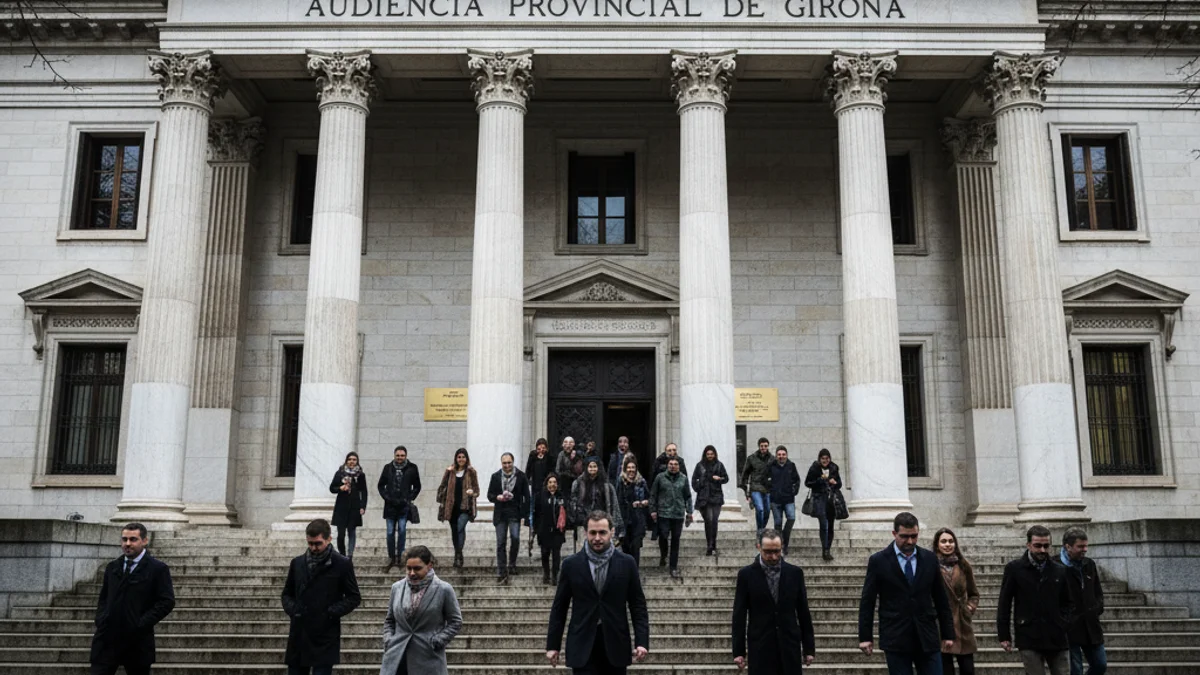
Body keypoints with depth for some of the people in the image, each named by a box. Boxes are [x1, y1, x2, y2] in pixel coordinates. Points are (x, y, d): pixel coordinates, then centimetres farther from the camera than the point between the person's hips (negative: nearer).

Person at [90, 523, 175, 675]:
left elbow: (167, 601, -9)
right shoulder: (112, 567, 13)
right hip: (107, 639, 4)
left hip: (137, 641, -4)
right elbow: (103, 598, 19)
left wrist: (141, 625, -14)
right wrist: (100, 621, 2)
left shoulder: (158, 569, -4)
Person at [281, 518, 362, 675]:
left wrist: (331, 613, -11)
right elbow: (287, 593, 20)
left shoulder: (342, 565, -3)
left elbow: (354, 597, 1)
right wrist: (292, 609, 0)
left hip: (325, 638, -4)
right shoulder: (297, 563, 9)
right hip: (298, 636, 4)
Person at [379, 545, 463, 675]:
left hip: (428, 660, -3)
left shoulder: (444, 590, -4)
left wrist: (438, 641, -9)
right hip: (397, 658, 3)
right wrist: (388, 640, 2)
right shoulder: (397, 587, 7)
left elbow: (455, 621, 2)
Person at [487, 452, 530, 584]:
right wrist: (498, 497, -12)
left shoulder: (520, 476, 1)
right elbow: (490, 495, 11)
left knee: (515, 538, -14)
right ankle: (502, 573, 5)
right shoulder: (495, 476, 8)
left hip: (515, 513, -2)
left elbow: (526, 496, 1)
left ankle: (512, 564, 11)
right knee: (501, 543, 1)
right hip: (500, 514, 2)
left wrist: (524, 515, -6)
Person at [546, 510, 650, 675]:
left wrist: (642, 642, -7)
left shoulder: (626, 563, 1)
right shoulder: (571, 564, 1)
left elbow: (638, 606, 3)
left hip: (616, 645, 1)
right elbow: (559, 608, 5)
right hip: (582, 646, -1)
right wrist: (552, 645, 2)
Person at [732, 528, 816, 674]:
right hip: (760, 648, -2)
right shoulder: (746, 574, -2)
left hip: (790, 647, 2)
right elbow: (739, 616, -1)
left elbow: (803, 612, 8)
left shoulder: (795, 573, 4)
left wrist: (809, 648, 7)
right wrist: (739, 651, -4)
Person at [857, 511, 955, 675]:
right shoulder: (878, 561, -2)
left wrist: (948, 634, 10)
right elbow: (867, 602, 0)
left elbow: (941, 599, 11)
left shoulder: (930, 559, 6)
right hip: (895, 639, -2)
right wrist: (865, 637, -3)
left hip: (927, 637, 3)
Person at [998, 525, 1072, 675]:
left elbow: (1067, 602, 17)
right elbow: (1004, 604, 0)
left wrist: (1065, 625, 1)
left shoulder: (1060, 571, 8)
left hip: (1057, 639, 3)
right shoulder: (1014, 569, -1)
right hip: (1029, 640, -3)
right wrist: (1004, 636, -2)